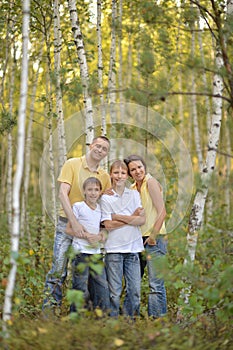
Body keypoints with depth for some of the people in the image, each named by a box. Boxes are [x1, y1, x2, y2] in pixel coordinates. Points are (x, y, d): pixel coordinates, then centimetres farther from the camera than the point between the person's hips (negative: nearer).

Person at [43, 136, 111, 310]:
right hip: (67, 223, -4)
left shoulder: (105, 176, 10)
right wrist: (75, 222, -20)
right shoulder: (72, 164, -2)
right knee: (58, 268, -8)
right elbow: (63, 194, -11)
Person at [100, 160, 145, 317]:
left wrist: (118, 217, -7)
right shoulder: (106, 198, 3)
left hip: (133, 247, 3)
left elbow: (142, 220, -1)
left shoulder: (134, 194, 11)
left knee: (135, 289, 1)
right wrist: (132, 218, -7)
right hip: (114, 248, -3)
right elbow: (108, 225, -7)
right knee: (115, 291, -3)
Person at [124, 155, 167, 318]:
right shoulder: (133, 188, 15)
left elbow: (162, 212, -14)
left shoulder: (150, 182, -8)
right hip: (138, 239, 8)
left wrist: (152, 236, -15)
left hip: (155, 239, -8)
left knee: (156, 284, -9)